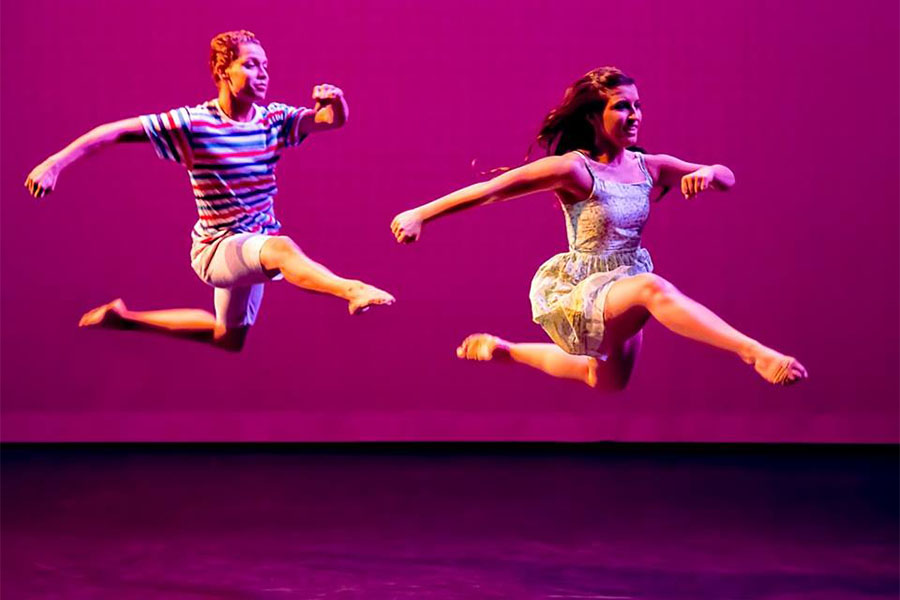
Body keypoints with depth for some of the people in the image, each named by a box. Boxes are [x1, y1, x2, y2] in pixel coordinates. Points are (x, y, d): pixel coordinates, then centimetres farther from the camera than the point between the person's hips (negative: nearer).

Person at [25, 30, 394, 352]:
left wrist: (335, 102, -40)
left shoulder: (275, 119, -4)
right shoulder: (193, 124, -17)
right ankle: (352, 290, -60)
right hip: (215, 249, -7)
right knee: (281, 248, -38)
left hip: (253, 247, 7)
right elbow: (117, 131, -18)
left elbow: (334, 120, -15)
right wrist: (54, 163, -26)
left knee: (229, 338, 24)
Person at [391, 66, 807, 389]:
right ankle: (755, 353, -51)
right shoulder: (575, 168, -17)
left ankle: (505, 351, 45)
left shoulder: (649, 167, 0)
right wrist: (420, 215, -25)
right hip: (583, 291, -8)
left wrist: (708, 173, -20)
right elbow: (489, 190, -20)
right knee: (652, 288, -39)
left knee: (609, 384, 28)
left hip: (621, 293, 8)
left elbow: (728, 179, 5)